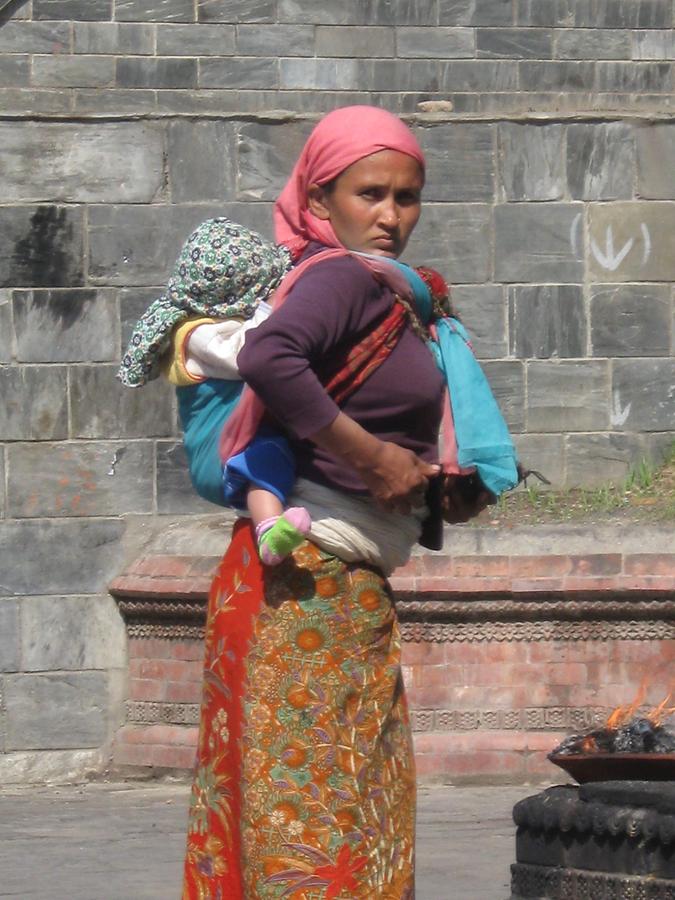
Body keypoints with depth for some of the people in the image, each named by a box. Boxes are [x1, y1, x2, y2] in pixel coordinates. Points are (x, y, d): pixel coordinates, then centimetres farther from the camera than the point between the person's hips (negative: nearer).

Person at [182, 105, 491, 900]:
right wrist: (374, 459, -23)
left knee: (367, 811, 12)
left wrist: (438, 489, 8)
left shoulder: (390, 294, 16)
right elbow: (267, 359, -32)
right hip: (312, 580, -10)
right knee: (315, 805, -10)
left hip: (352, 589, 10)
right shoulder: (344, 277, -13)